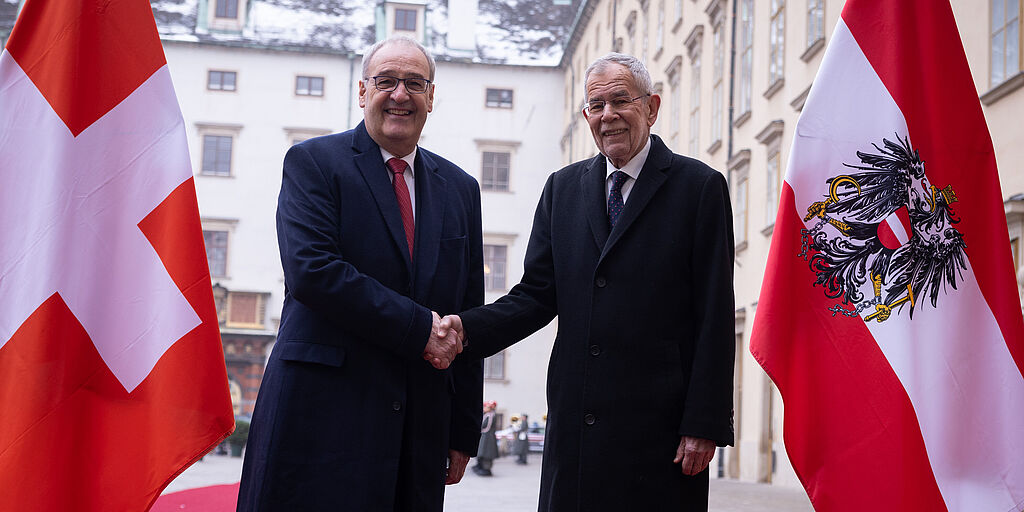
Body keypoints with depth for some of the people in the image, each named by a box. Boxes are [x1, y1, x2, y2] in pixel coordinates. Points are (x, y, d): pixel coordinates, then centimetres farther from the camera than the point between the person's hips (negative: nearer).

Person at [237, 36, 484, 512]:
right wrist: (419, 329, -14)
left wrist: (464, 433, 11)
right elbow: (311, 271, -14)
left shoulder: (460, 188, 15)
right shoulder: (313, 162, 2)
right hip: (321, 416, -4)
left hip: (420, 426, 4)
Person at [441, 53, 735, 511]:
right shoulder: (563, 188, 13)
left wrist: (703, 424, -10)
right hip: (575, 422, 4)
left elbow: (714, 316, -4)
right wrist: (468, 327, -8)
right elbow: (538, 294, 10)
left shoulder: (700, 186, 0)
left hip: (658, 424, -4)